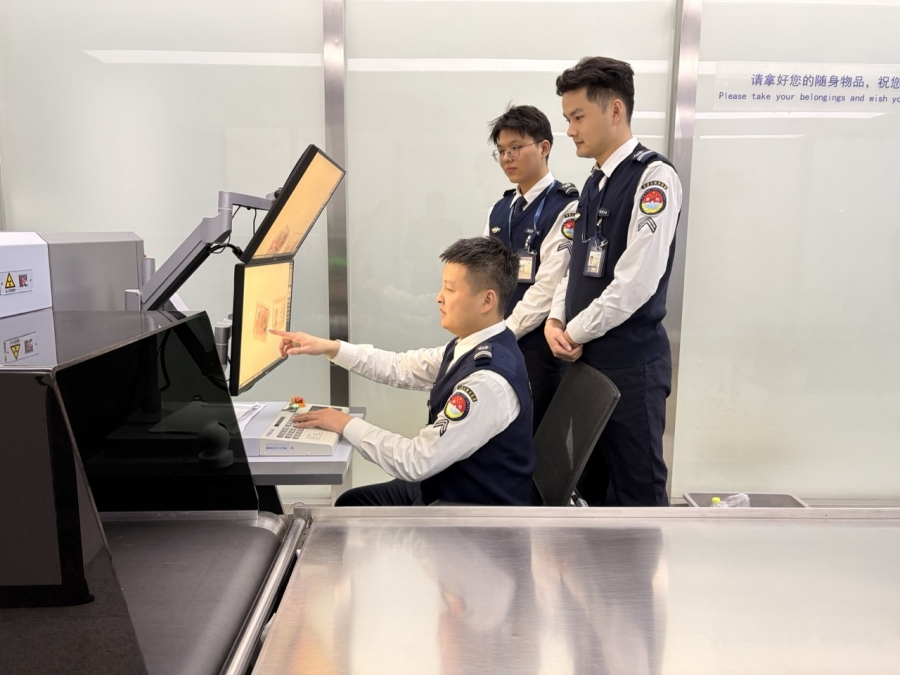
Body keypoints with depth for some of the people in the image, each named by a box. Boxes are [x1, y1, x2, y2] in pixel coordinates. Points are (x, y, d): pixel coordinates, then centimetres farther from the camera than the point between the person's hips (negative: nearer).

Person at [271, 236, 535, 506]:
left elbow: (417, 462, -29)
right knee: (352, 503, 16)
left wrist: (348, 425, -17)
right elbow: (401, 367, 5)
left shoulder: (488, 382, -32)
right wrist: (330, 347, -2)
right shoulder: (474, 346, -3)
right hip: (450, 486, 8)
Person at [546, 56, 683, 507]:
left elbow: (636, 281, -20)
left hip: (631, 363, -8)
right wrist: (556, 320, 1)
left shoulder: (653, 176, -12)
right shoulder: (595, 182, 14)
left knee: (637, 490, 5)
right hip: (586, 358, 8)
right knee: (590, 485, 18)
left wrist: (576, 332, -11)